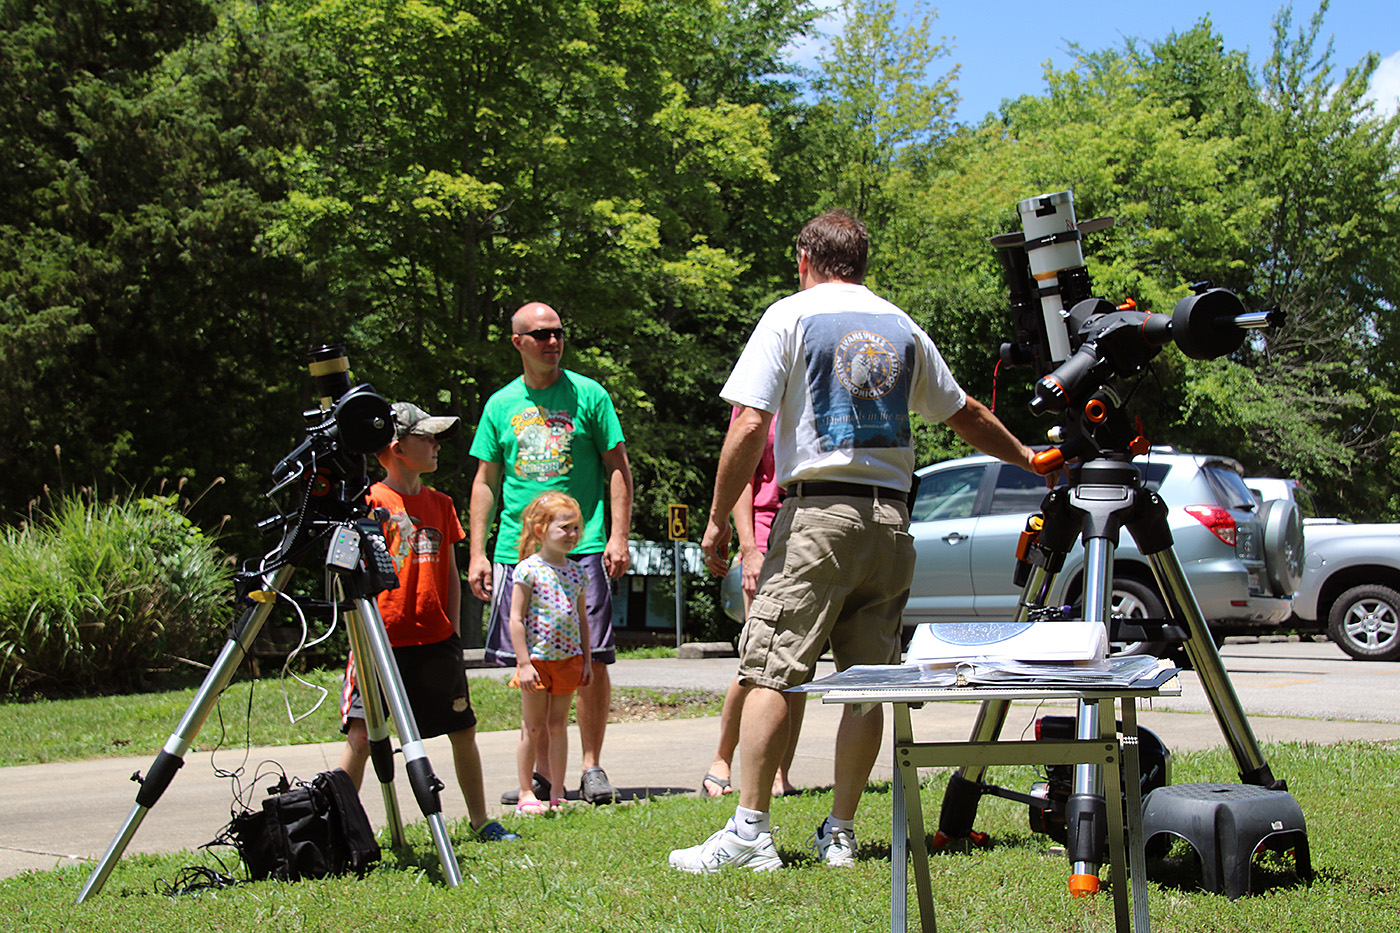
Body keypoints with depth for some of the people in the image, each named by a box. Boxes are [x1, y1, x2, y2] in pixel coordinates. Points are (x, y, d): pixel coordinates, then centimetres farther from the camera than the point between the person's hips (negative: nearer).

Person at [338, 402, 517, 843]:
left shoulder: (440, 504, 12)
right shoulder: (372, 502, -5)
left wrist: (452, 631, 10)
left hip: (436, 641, 6)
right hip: (383, 641, -5)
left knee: (463, 730, 11)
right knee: (361, 734, -10)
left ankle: (480, 821, 24)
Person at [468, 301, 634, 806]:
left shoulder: (588, 395, 5)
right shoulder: (501, 405, 12)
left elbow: (618, 468, 4)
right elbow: (486, 481, 14)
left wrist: (619, 536, -6)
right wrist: (477, 552, 7)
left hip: (583, 547, -2)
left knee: (591, 660, -6)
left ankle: (591, 768, 4)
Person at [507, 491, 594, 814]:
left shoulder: (576, 572, 9)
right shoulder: (528, 569, -9)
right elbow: (516, 619, -10)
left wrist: (586, 659, 12)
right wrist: (523, 663, -15)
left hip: (568, 659, 5)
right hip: (537, 657, -5)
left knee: (558, 726, 9)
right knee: (533, 727, 2)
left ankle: (557, 793, 13)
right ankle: (526, 794, 10)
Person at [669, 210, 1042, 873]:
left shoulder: (790, 316, 3)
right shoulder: (903, 328, 17)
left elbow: (749, 425, -7)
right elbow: (966, 416, 28)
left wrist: (718, 519, -2)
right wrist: (1027, 458, 44)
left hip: (816, 513, -5)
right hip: (890, 518, 5)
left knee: (770, 670, -6)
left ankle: (748, 831, -11)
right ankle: (839, 832, 11)